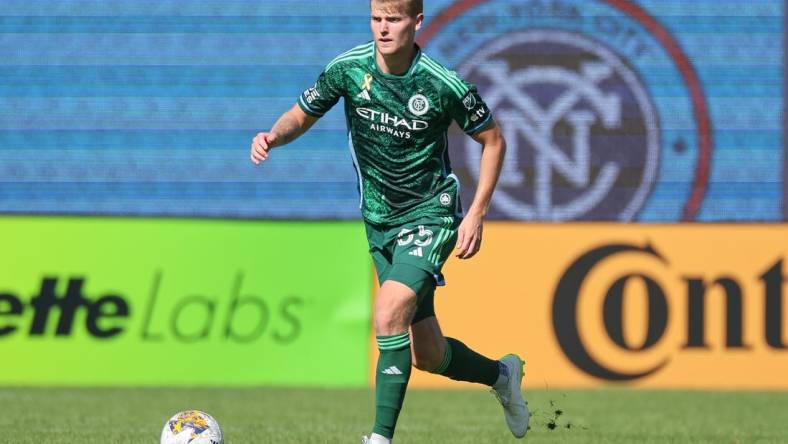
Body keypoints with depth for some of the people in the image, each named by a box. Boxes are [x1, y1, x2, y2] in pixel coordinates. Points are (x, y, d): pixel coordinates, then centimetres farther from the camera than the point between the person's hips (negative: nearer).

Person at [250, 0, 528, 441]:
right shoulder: (348, 69, -9)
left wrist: (477, 214, -9)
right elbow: (302, 115, 5)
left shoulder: (444, 85, -17)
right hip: (379, 219, 5)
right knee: (426, 353, 11)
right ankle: (501, 374, 42)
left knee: (390, 311, -27)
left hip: (430, 214, -5)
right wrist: (274, 136, -19)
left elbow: (493, 140, -3)